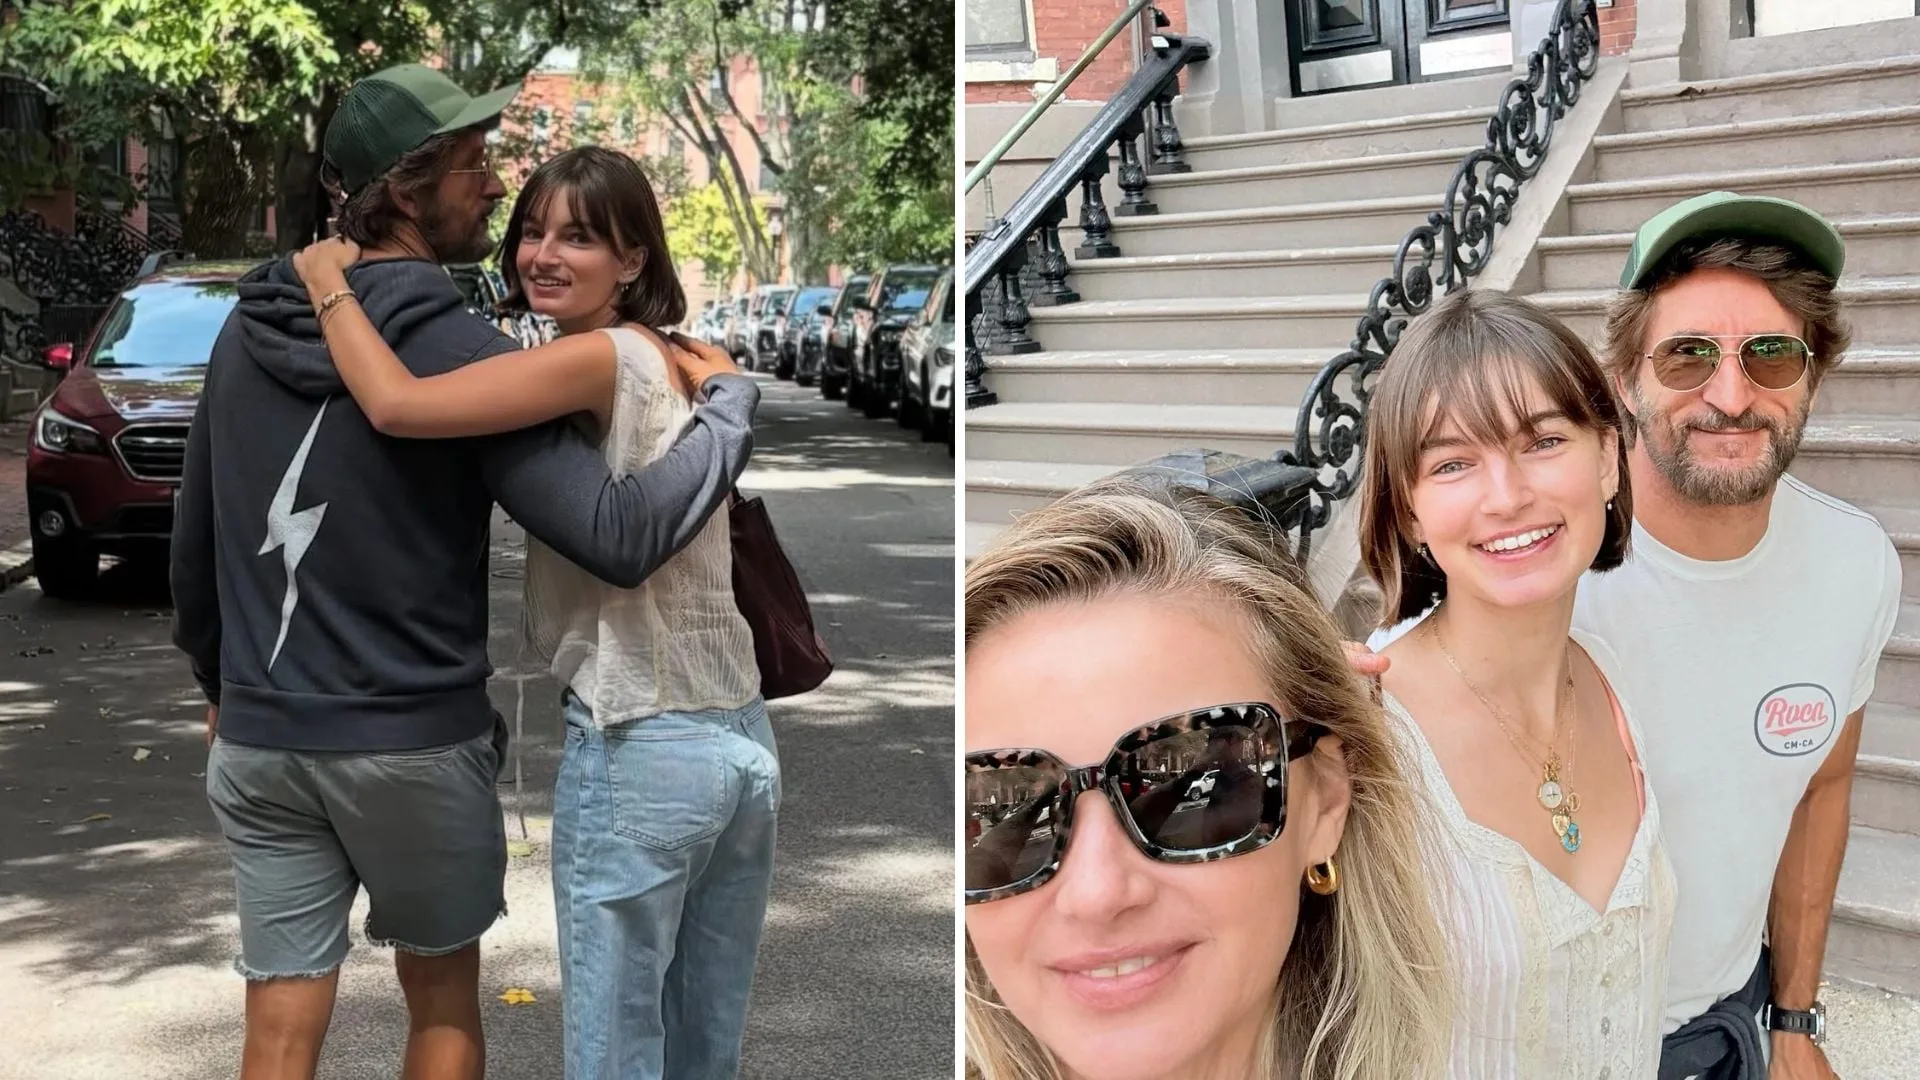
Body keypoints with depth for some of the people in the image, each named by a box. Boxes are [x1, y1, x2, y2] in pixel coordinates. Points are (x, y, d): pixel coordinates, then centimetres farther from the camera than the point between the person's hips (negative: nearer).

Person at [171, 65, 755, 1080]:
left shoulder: (251, 328, 3)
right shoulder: (457, 349, -16)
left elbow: (194, 533, 12)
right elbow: (620, 536, -25)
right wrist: (726, 402, -11)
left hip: (260, 741, 5)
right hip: (417, 741, -4)